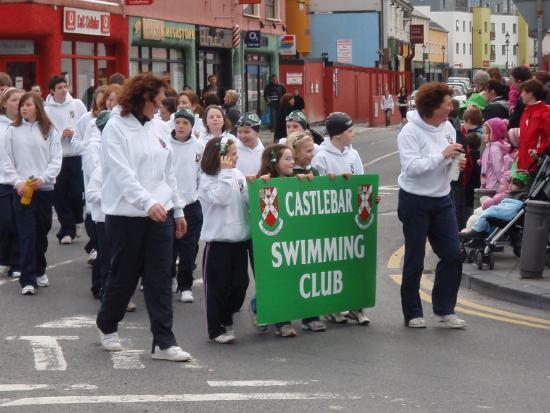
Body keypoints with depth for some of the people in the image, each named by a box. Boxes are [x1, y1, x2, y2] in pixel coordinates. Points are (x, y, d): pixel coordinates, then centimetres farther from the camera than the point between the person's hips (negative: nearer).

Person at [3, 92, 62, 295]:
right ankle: (28, 279, -7)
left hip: (45, 189, 1)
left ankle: (39, 270, 29)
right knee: (27, 234, -7)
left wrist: (42, 178, -15)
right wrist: (17, 182, -12)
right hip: (22, 189, -1)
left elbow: (56, 160, -1)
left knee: (41, 232, 12)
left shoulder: (49, 130, 3)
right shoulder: (13, 130, 3)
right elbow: (7, 161, 1)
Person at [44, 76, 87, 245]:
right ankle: (68, 228, 11)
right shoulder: (46, 110, -4)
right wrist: (60, 134, -18)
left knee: (77, 192, 0)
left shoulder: (77, 104, 3)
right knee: (59, 195, 1)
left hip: (76, 156, 1)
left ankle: (77, 220, 28)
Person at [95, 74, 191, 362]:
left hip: (160, 213, 5)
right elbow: (122, 173, -20)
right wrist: (148, 203, -32)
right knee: (125, 276, 8)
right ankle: (106, 326, 32)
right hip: (127, 215, -5)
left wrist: (178, 210, 15)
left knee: (160, 279, 1)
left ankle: (163, 342, 2)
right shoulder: (116, 127, -9)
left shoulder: (157, 127, 10)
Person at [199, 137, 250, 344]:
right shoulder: (208, 179, -7)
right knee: (218, 286, 0)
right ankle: (216, 330, 8)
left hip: (240, 238, 6)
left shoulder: (238, 175, 8)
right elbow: (220, 198, -22)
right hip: (218, 239, -6)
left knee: (240, 283, 8)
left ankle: (226, 320, 27)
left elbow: (248, 200, 10)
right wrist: (226, 172, -18)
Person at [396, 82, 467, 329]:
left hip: (442, 200, 6)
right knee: (414, 260, 4)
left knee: (452, 255, 2)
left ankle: (444, 308, 15)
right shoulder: (410, 132, -16)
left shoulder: (448, 128, 3)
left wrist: (455, 163, -7)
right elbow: (411, 167, -26)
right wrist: (442, 155, -26)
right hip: (415, 201, -6)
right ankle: (412, 313, 16)